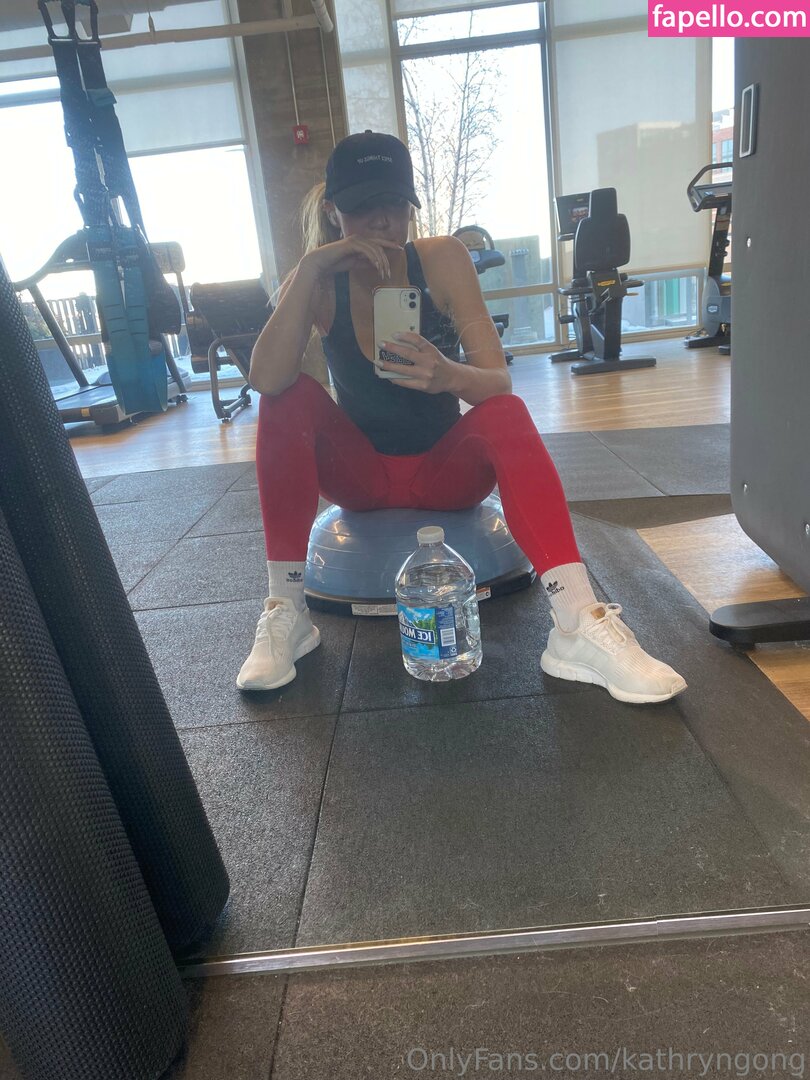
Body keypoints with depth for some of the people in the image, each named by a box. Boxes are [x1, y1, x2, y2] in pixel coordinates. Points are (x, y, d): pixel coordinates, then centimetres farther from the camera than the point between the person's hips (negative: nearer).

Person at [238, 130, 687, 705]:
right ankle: (286, 613, -22)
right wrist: (310, 269, -33)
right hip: (362, 473, 1)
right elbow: (266, 380, -27)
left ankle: (579, 625, -39)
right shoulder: (318, 282, -8)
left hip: (447, 468, 0)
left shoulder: (442, 259, -10)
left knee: (505, 415, -29)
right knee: (290, 398, -24)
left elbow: (499, 382, -20)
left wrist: (447, 375, -41)